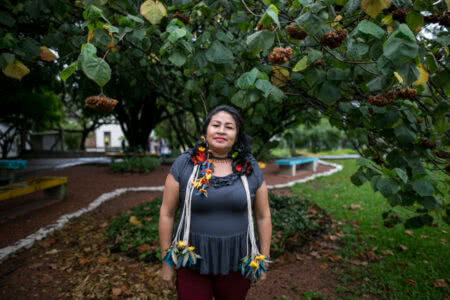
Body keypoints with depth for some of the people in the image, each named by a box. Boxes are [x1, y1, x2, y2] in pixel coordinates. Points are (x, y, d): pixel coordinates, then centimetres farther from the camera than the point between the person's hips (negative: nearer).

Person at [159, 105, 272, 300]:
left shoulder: (250, 168, -3)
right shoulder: (183, 164, -8)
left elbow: (263, 216, 3)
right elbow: (167, 214, -3)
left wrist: (263, 260, 5)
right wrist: (167, 261, -1)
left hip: (237, 263, 2)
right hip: (192, 262, -1)